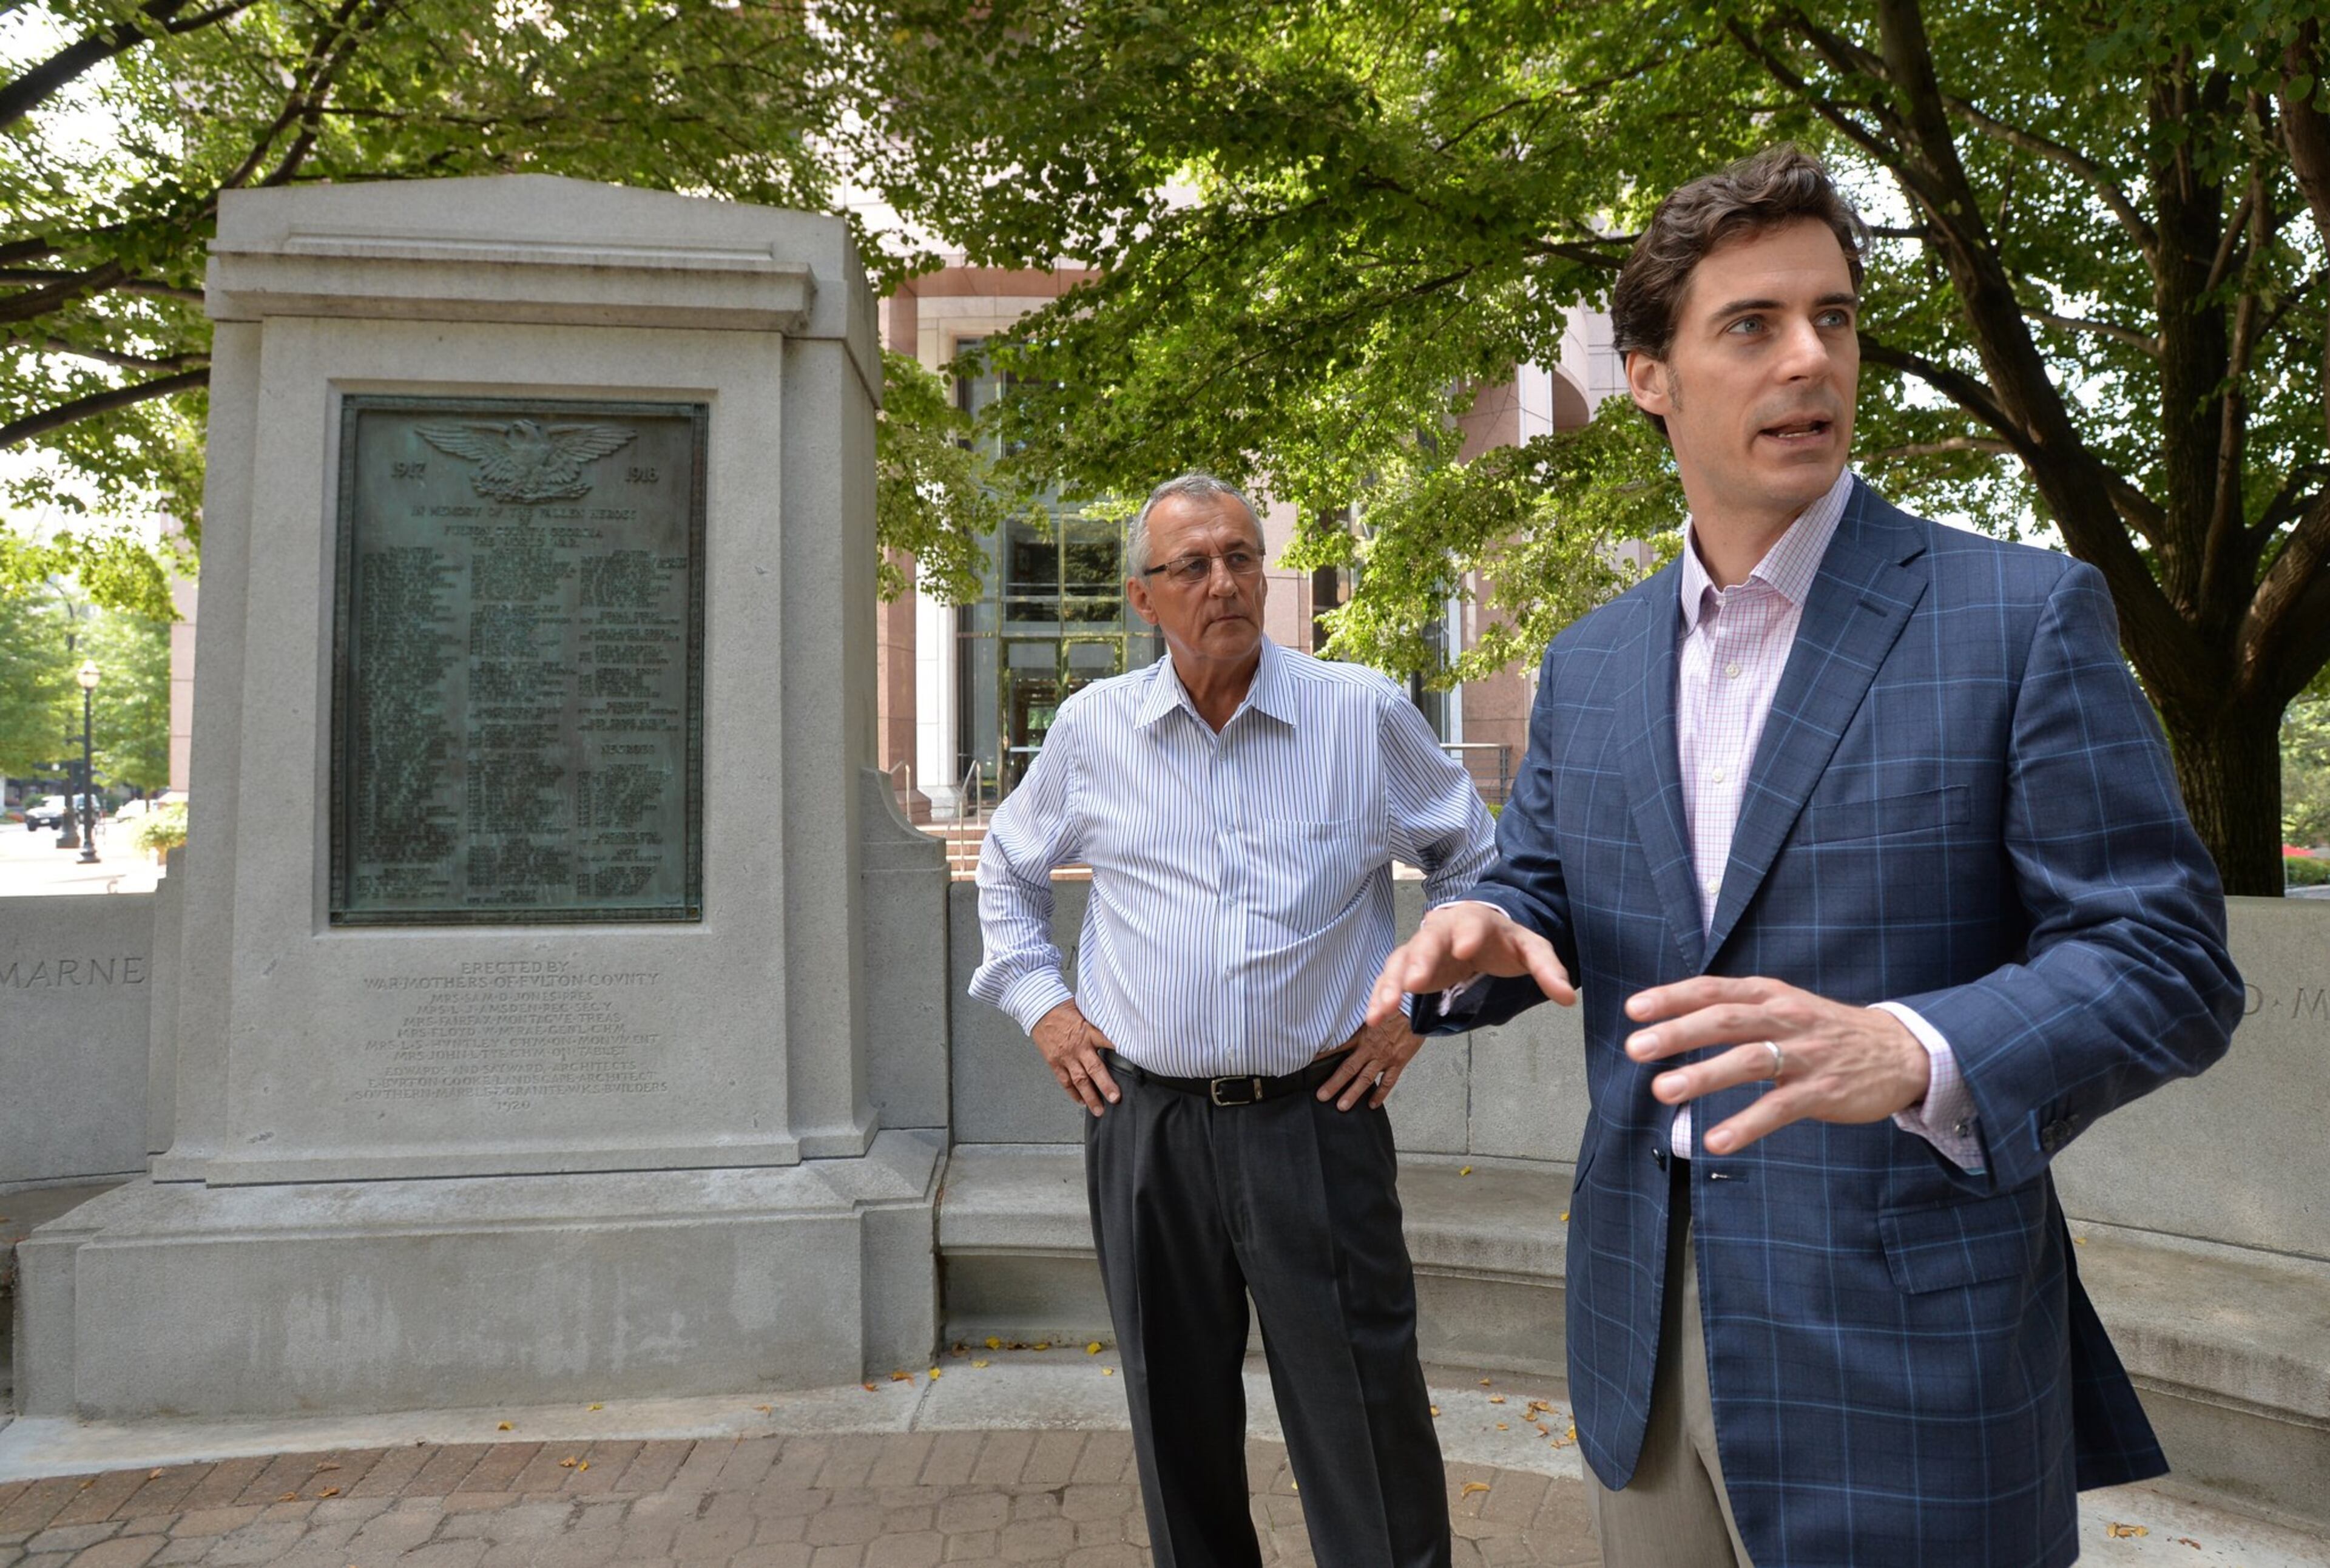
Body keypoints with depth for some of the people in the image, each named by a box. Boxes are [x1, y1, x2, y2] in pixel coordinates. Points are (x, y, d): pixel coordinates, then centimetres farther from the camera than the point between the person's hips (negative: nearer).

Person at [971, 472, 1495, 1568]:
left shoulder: (1364, 714, -2)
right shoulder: (1092, 729, 3)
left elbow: (1475, 861, 11)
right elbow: (1008, 870, 20)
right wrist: (1038, 1003, 10)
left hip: (1316, 1118, -2)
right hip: (1145, 1123, 2)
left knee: (1365, 1427, 3)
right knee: (1178, 1422, 16)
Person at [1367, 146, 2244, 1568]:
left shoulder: (2026, 615, -8)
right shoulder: (1589, 665, 7)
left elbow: (2166, 958, -10)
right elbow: (1539, 887, 13)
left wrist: (1910, 1054, -29)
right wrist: (1485, 933, -11)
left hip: (1906, 1348, -4)